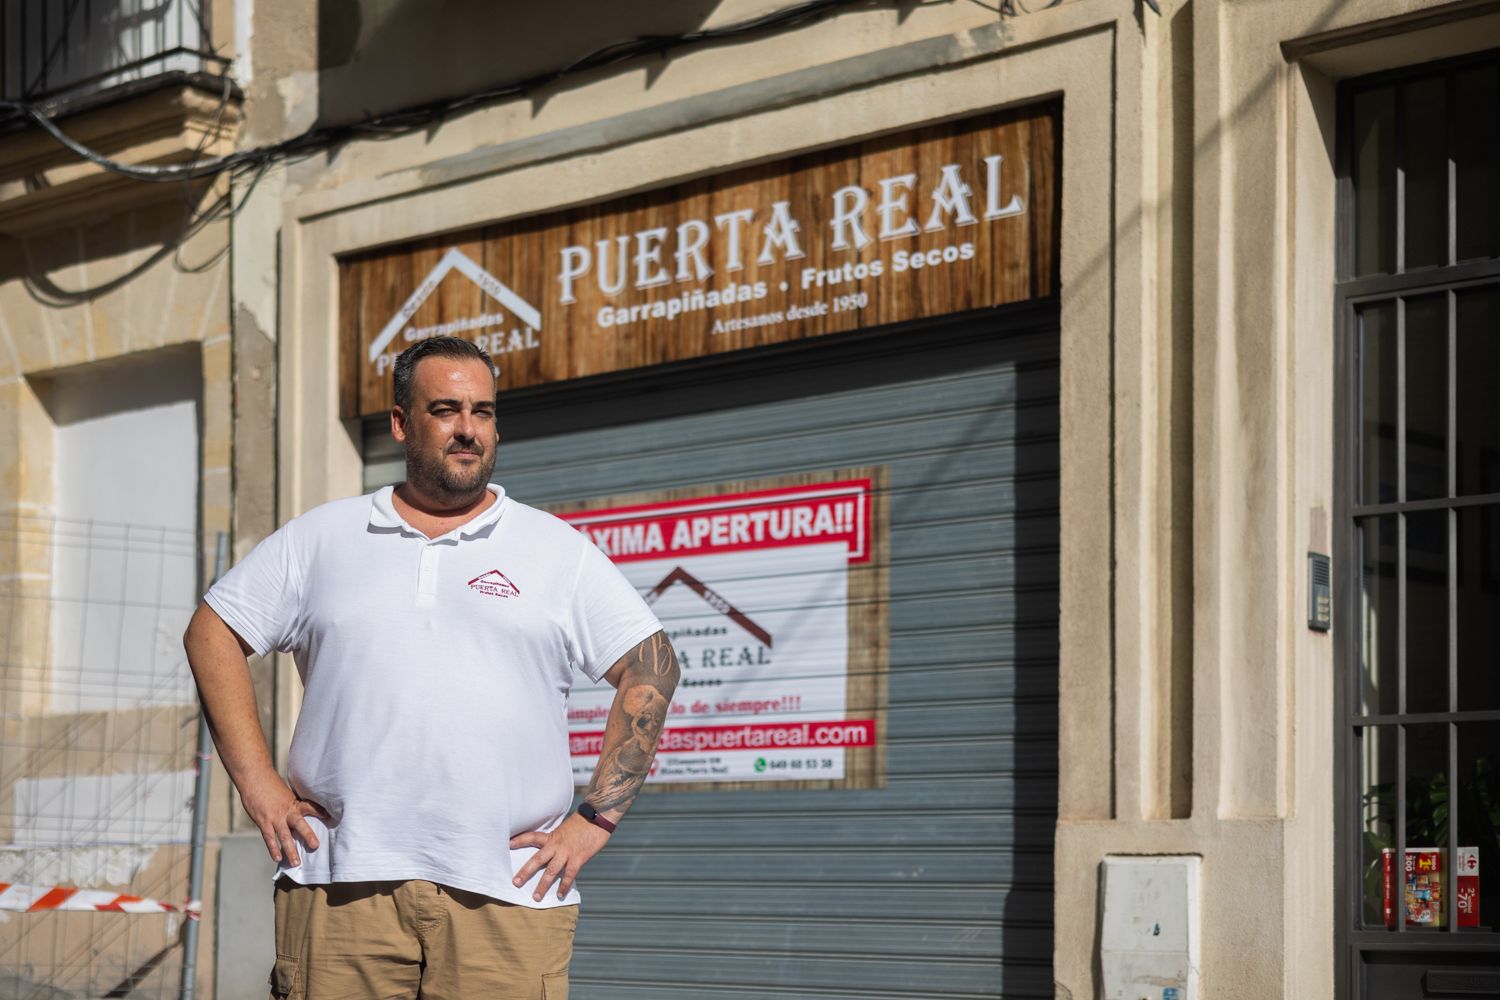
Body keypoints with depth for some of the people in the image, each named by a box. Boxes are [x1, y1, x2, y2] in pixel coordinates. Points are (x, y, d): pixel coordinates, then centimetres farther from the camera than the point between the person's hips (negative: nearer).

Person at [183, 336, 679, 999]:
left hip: (506, 893, 0)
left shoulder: (557, 551, 10)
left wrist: (595, 820, 0)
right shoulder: (321, 539, 13)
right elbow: (212, 635, 15)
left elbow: (651, 668, 8)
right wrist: (257, 783, 5)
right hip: (342, 887, 1)